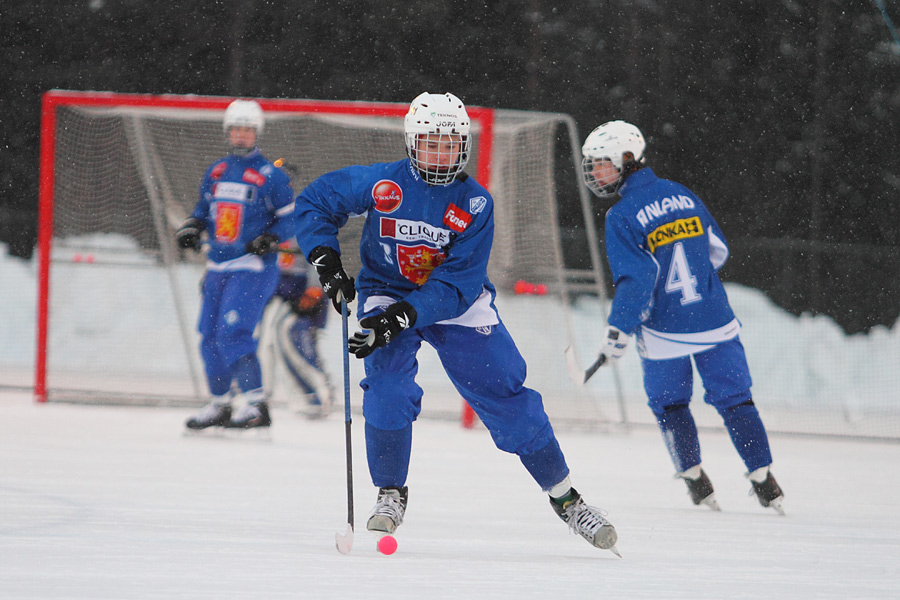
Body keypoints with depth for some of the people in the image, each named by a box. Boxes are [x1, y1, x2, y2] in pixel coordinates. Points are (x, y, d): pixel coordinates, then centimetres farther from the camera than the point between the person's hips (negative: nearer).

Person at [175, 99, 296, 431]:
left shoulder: (271, 175, -6)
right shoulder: (216, 172, 13)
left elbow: (290, 217, -3)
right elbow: (204, 209, 24)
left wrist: (271, 238, -19)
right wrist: (191, 228, 5)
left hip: (253, 268, -7)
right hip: (218, 267, 7)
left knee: (232, 332, -19)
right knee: (210, 336, 9)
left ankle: (256, 404, -19)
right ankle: (219, 405, 23)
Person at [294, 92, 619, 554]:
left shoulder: (475, 204, -16)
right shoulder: (381, 183, -15)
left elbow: (457, 285, -21)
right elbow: (313, 203, -3)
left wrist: (400, 318, -32)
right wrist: (327, 263, -16)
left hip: (457, 305, 0)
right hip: (387, 293, 0)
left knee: (505, 395, -5)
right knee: (388, 387, -25)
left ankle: (564, 496, 8)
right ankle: (390, 493, -5)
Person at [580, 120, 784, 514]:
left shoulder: (622, 218, -12)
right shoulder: (684, 197, 5)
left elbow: (634, 279, -19)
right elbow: (717, 252, 15)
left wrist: (618, 331, -15)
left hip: (665, 332, -4)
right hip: (716, 324, 4)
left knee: (669, 403, 19)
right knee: (735, 399, 10)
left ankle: (694, 478, 20)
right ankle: (763, 479, 5)